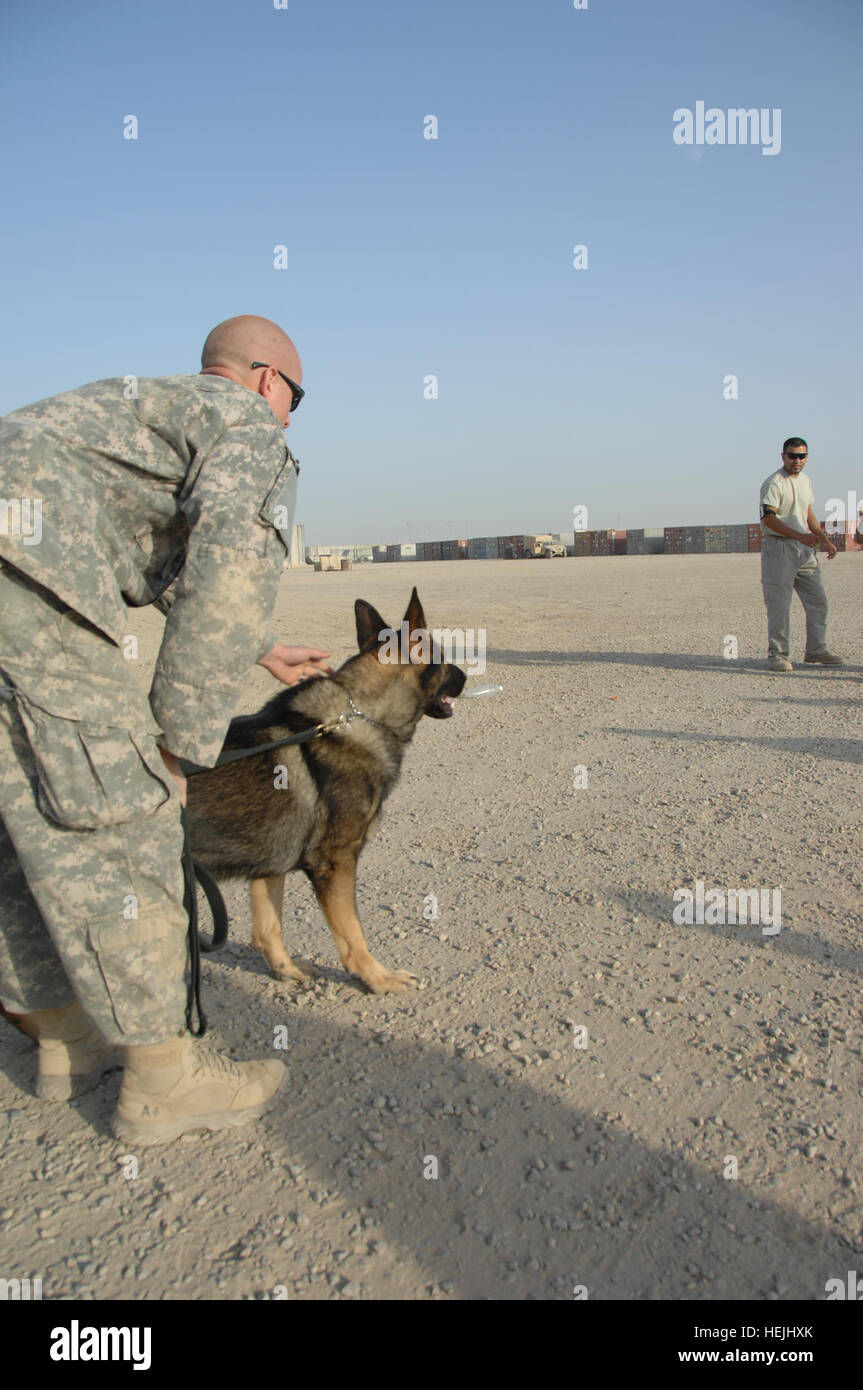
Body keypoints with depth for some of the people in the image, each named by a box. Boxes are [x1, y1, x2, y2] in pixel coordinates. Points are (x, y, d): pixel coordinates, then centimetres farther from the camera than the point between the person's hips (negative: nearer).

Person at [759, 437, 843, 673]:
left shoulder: (805, 480, 16)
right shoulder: (773, 483, -10)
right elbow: (768, 518, -19)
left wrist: (824, 539, 15)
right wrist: (800, 536, -27)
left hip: (806, 548, 8)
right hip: (778, 548, -8)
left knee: (818, 601, 8)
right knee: (779, 604, -8)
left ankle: (816, 651, 18)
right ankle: (777, 654, 1)